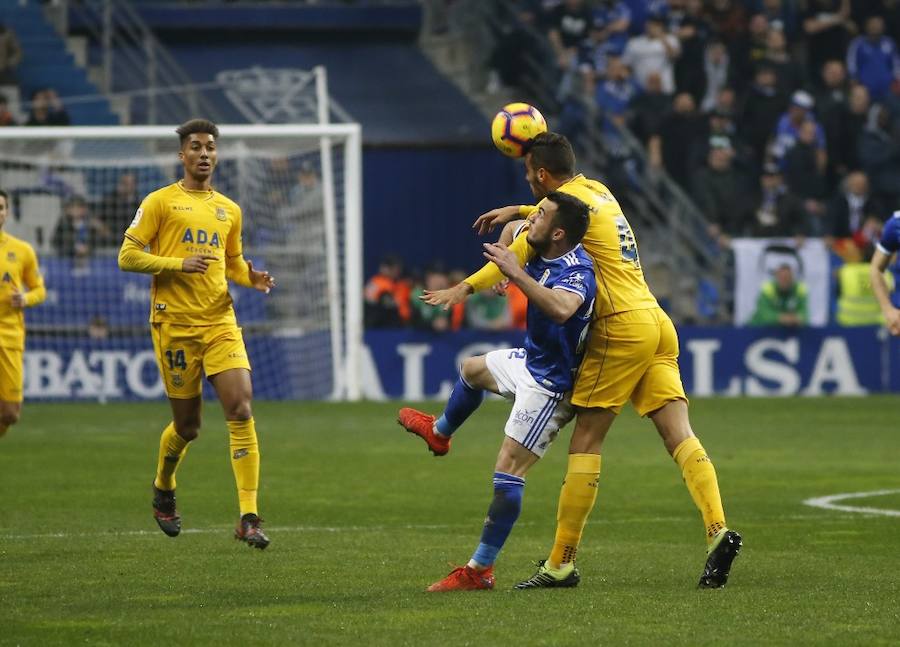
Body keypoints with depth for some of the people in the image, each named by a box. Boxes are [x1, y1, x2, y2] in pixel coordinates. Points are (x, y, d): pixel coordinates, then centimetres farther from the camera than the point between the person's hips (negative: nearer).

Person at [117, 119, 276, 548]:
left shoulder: (228, 210, 15)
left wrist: (252, 278, 4)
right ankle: (163, 490, 37)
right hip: (174, 323, -3)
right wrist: (179, 264, -16)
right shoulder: (160, 202, 1)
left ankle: (248, 518, -16)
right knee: (187, 425, 4)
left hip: (220, 320, 3)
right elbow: (127, 257, -3)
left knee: (241, 408, -14)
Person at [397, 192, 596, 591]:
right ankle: (439, 433, 66)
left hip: (551, 384, -10)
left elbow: (561, 308, -57)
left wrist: (517, 274, -51)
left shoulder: (576, 270, -33)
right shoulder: (542, 254, -6)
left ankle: (480, 570, -10)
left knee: (508, 472, -13)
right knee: (472, 370, 36)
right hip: (532, 360, 10)